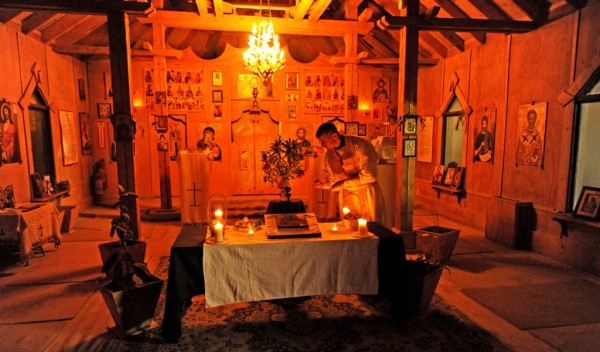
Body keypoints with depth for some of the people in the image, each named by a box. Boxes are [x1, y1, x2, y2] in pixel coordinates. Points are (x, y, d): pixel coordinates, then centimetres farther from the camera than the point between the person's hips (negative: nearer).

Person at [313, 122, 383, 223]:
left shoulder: (360, 145, -18)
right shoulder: (329, 153, -1)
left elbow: (369, 176, -22)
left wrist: (344, 184, -21)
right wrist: (323, 184, -11)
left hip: (367, 195, -5)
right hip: (346, 197, 5)